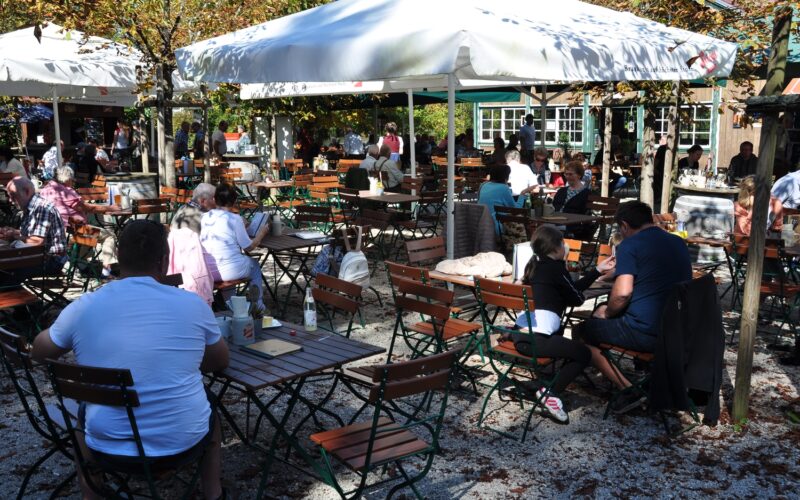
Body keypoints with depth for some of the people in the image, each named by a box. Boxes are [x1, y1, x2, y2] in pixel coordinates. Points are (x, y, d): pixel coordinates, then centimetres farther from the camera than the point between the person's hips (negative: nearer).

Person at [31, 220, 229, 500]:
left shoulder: (82, 307, -7)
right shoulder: (193, 304, -8)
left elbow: (39, 352, 14)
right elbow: (220, 363, 9)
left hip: (109, 447, 1)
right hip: (184, 442, -1)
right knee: (210, 413, 33)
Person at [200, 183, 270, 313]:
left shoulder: (204, 217, 5)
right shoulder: (234, 219, -9)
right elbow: (249, 247, -3)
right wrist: (261, 233, 14)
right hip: (229, 271, -5)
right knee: (255, 265, 26)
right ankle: (257, 304, 33)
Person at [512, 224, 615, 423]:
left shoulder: (536, 265, 17)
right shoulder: (554, 267, -8)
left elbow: (573, 288, 22)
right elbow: (577, 299, 2)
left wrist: (598, 270, 26)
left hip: (520, 334, 10)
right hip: (535, 340, -10)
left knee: (558, 331, 38)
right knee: (584, 354, -1)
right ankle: (551, 393, -5)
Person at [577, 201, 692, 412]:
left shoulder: (630, 245, -10)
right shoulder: (679, 244, 13)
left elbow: (622, 293, -21)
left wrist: (607, 313, 0)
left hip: (645, 333, -8)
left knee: (584, 331, 11)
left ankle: (629, 389, 0)